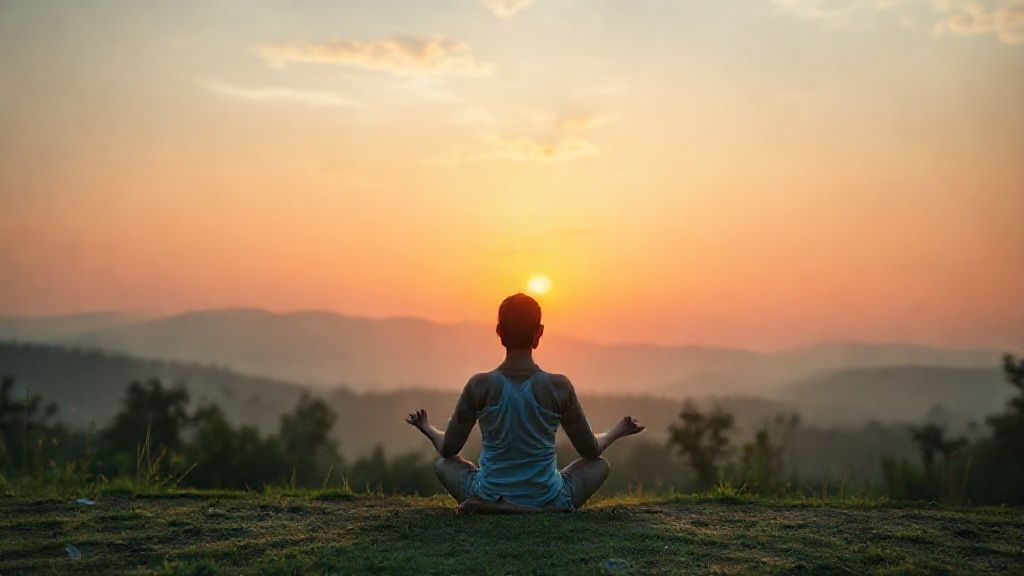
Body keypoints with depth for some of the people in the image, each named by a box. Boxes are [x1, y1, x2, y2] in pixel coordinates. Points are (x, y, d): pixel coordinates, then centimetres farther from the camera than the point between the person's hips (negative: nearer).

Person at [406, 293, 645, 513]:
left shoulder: (479, 386, -9)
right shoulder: (559, 387, -10)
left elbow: (448, 449, 3)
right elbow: (591, 451, 2)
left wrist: (428, 429, 27)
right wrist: (616, 431, 25)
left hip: (489, 494, 2)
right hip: (548, 501, -1)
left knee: (444, 465, 31)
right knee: (601, 465, 25)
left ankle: (492, 507, -2)